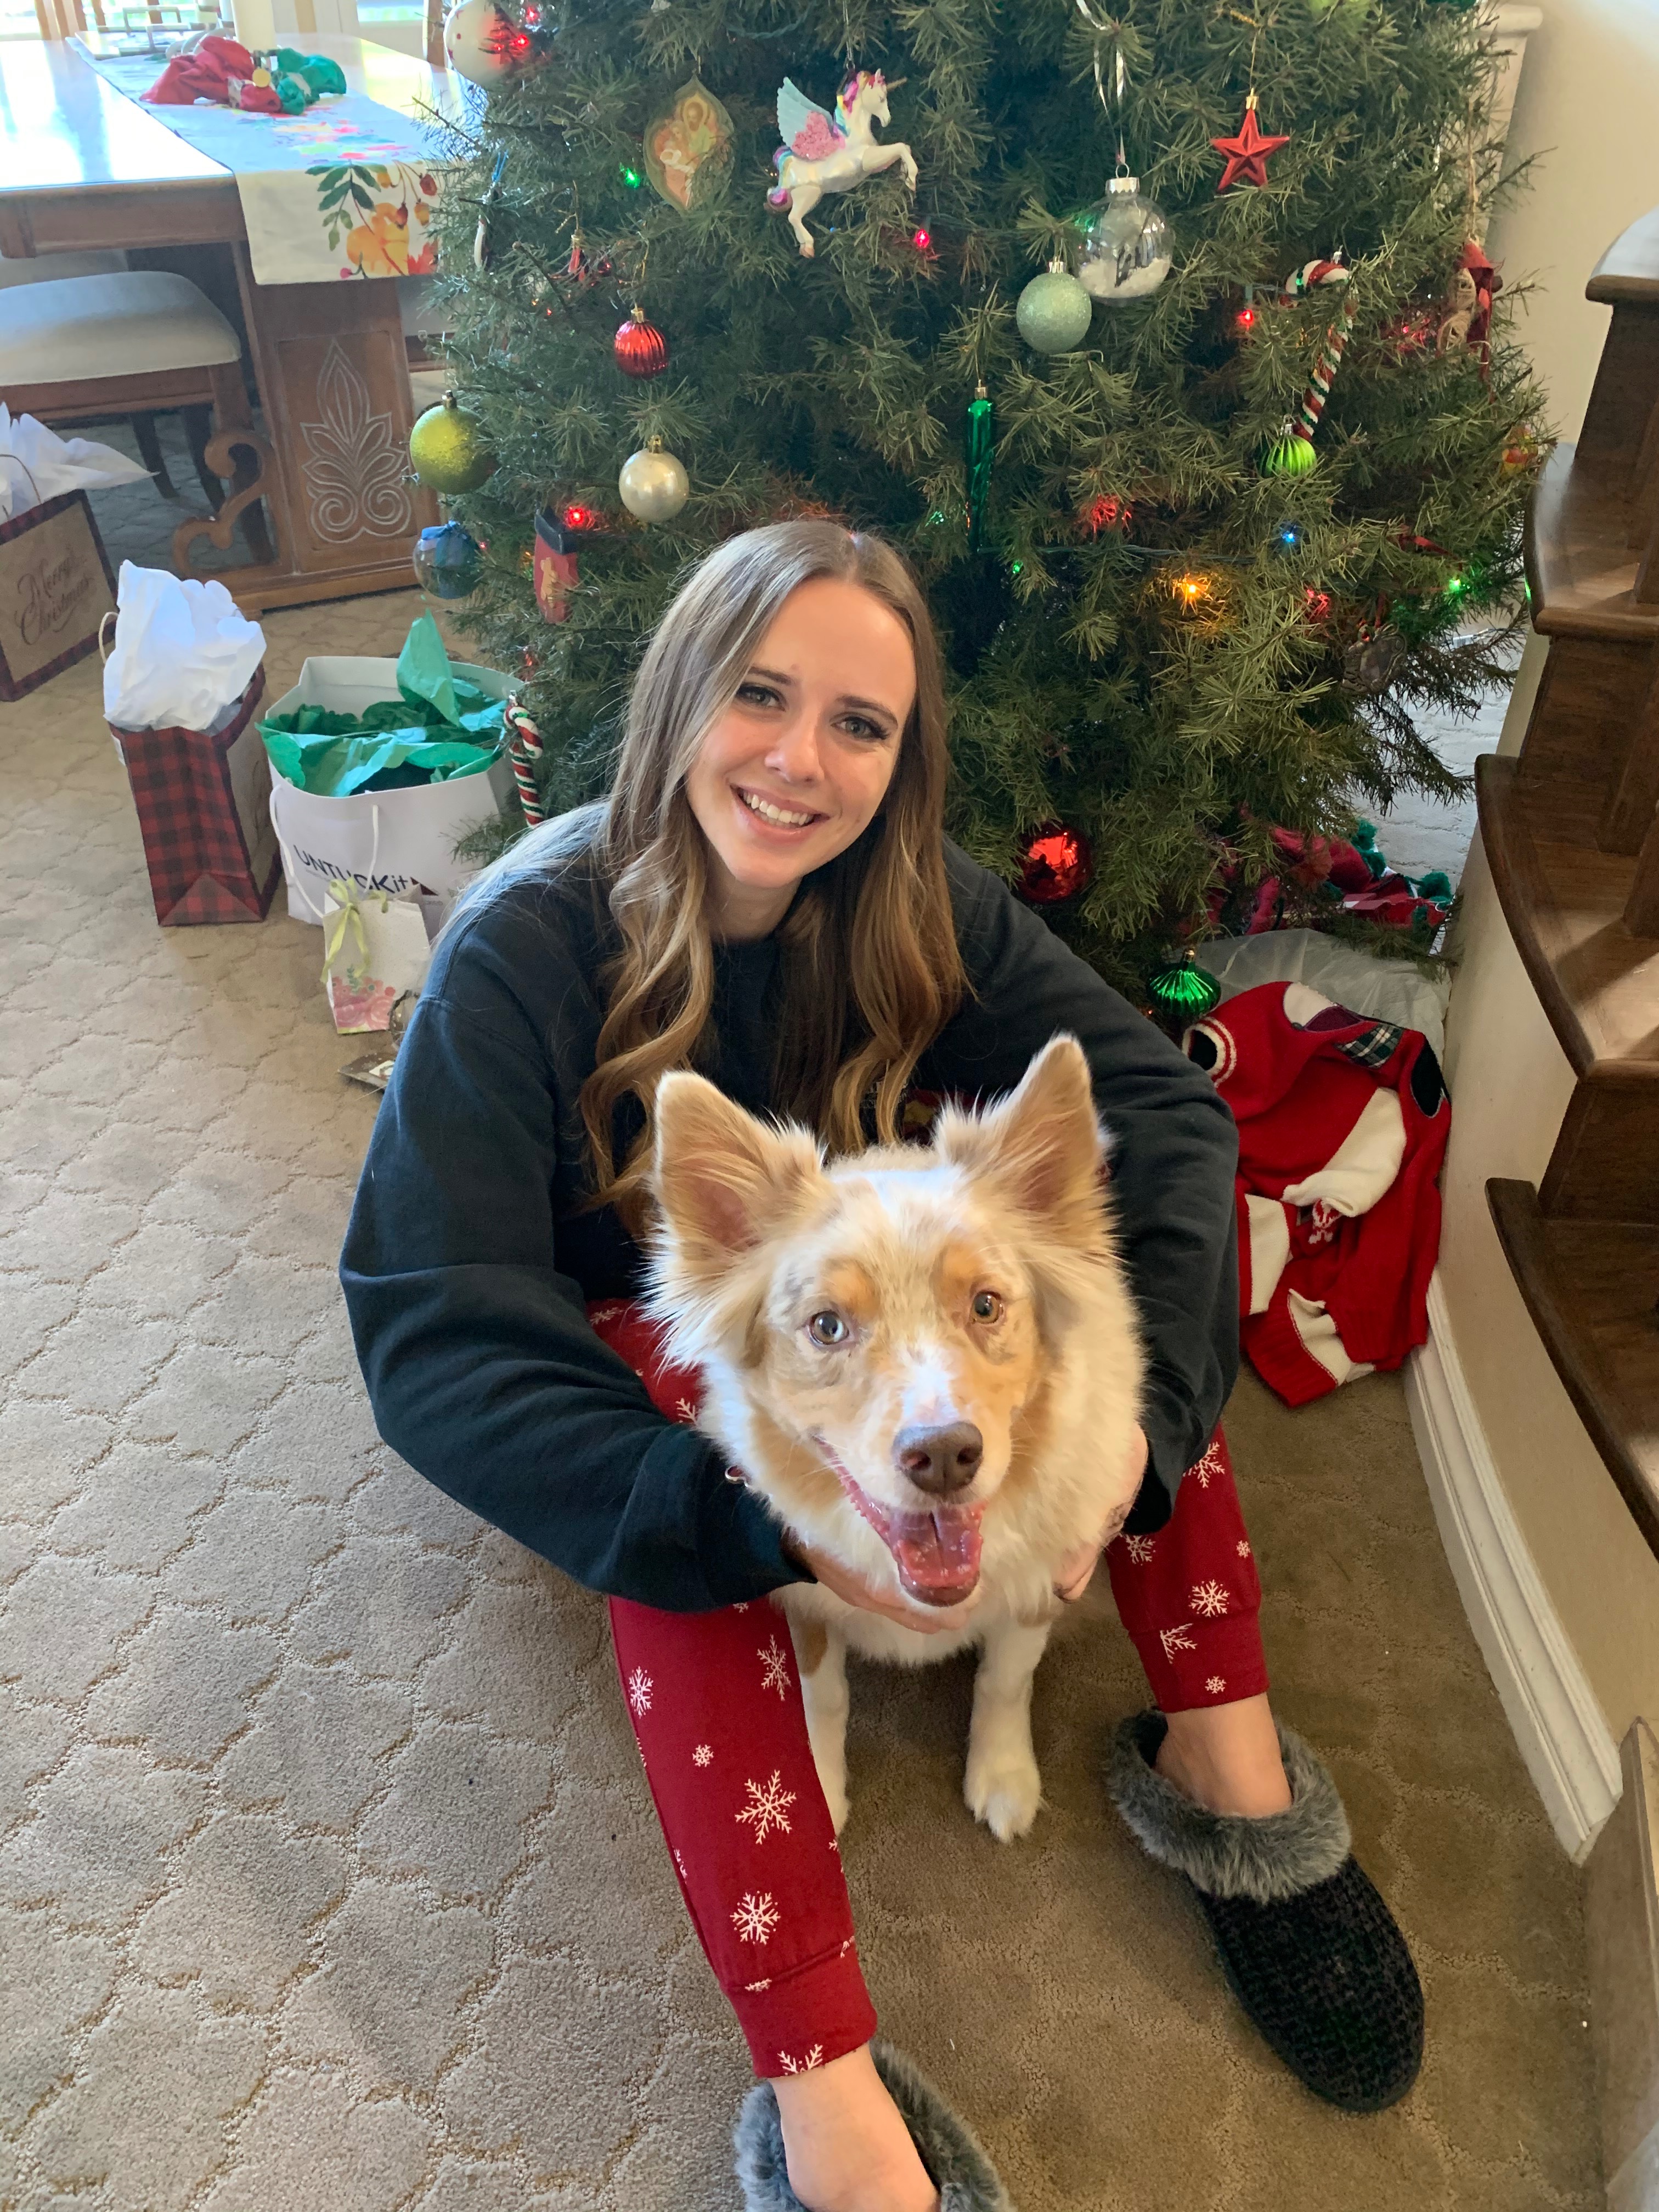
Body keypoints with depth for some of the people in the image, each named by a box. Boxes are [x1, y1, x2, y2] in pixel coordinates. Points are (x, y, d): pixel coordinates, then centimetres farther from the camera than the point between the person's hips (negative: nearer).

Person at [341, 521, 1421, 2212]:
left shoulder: (913, 903, -14)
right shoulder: (524, 948, -26)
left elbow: (1162, 1102, -23)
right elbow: (432, 1342, -31)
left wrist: (1126, 1409, -41)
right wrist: (773, 1518, -43)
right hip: (625, 1339, -3)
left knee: (1132, 1181, -21)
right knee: (689, 1501, -38)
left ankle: (1225, 1756, -15)